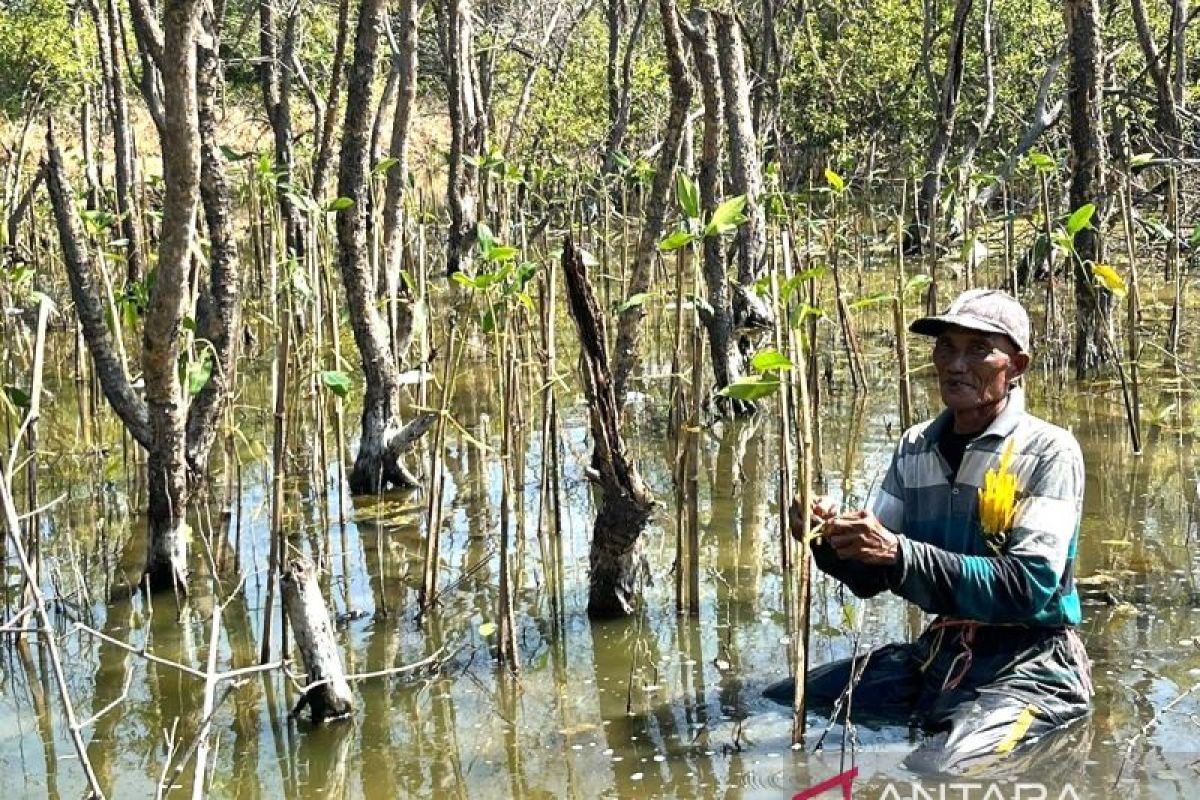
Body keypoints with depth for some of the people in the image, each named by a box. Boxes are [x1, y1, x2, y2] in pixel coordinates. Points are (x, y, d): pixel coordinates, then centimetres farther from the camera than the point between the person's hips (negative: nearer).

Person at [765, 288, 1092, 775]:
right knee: (778, 709, -3)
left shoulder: (1049, 452, -10)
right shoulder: (915, 448, 7)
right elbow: (873, 578, 10)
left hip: (1030, 665, -6)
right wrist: (833, 544, -14)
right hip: (937, 653, 6)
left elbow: (1031, 586, -21)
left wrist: (901, 555, -29)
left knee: (933, 771, -32)